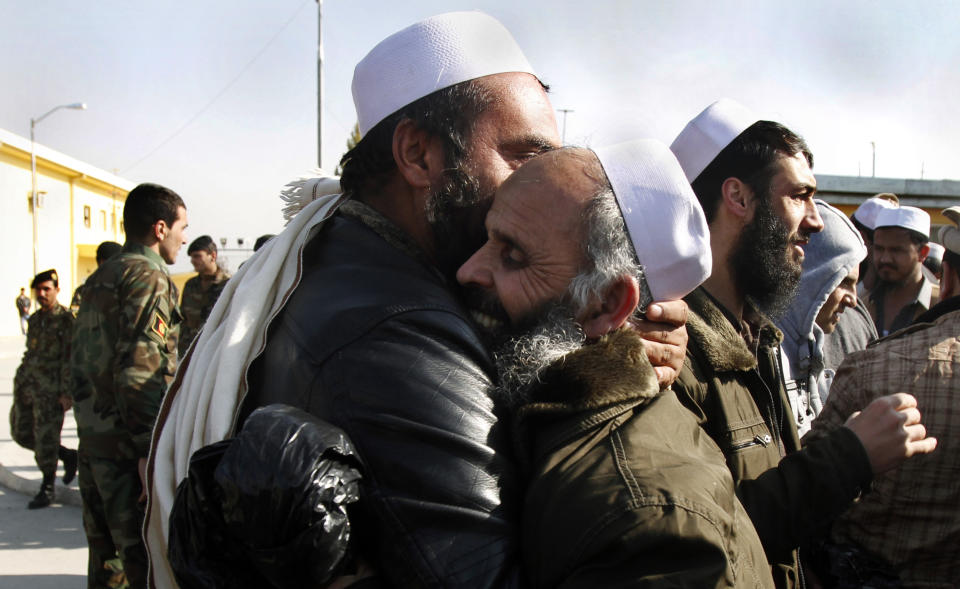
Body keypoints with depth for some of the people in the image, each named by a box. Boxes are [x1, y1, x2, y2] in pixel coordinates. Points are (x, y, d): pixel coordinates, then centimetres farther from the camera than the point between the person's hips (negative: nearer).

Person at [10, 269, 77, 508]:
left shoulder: (65, 319, -7)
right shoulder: (34, 319, 15)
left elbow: (69, 359, -11)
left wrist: (67, 393, -16)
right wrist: (22, 382, 21)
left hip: (50, 387, -8)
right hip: (26, 383, 8)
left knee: (46, 437, -3)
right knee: (21, 433, 9)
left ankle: (47, 489, 9)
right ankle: (68, 456, 25)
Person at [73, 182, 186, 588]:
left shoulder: (97, 281, 17)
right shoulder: (148, 277, -11)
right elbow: (141, 369, -21)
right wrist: (149, 449, -22)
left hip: (92, 442, 9)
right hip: (128, 446, -9)